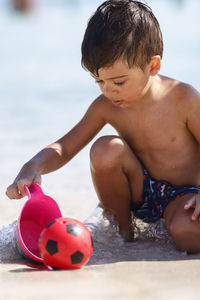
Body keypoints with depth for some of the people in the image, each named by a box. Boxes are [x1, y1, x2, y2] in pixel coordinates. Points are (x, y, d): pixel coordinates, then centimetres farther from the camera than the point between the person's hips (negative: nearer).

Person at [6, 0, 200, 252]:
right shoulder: (106, 107, -8)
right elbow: (64, 148, -5)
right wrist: (33, 168, -26)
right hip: (140, 191, 5)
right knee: (106, 149, -24)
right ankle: (121, 228, -4)